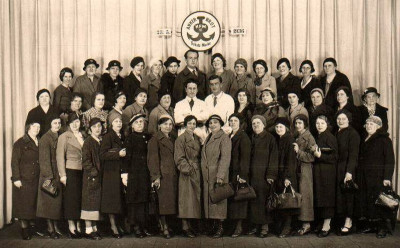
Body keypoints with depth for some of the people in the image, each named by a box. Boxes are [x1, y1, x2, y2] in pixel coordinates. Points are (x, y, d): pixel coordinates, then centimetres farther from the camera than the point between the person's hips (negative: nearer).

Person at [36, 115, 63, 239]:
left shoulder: (59, 137, 12)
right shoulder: (45, 138, -9)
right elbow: (44, 159, -13)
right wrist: (48, 176, -17)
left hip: (58, 173, 7)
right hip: (49, 174, -7)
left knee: (58, 200, 9)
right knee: (49, 200, -1)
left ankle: (56, 226, 17)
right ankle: (50, 228, 6)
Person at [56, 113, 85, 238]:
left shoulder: (83, 136, 15)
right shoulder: (64, 137, -2)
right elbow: (60, 156, -7)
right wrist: (62, 174, -13)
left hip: (82, 171, 5)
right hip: (70, 171, -5)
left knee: (81, 198, 6)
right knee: (71, 198, -2)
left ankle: (78, 226, 14)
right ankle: (71, 226, 6)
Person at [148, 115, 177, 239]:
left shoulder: (172, 140, 19)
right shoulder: (155, 140, -2)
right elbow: (153, 159, -8)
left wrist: (176, 174, 11)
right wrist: (156, 176, -15)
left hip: (172, 175, 7)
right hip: (162, 174, -7)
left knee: (171, 200, 4)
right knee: (163, 200, -7)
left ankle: (164, 225, 12)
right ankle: (164, 227, -1)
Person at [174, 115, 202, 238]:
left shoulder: (197, 139, 14)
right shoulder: (181, 139, -6)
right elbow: (179, 158, -11)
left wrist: (199, 169, 6)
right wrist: (188, 169, -18)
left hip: (197, 173, 7)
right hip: (187, 173, -7)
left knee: (195, 199, 8)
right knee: (187, 200, -6)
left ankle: (190, 225, 16)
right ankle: (185, 227, 0)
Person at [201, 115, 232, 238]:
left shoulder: (224, 138, -8)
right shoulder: (208, 138, 17)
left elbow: (225, 158, -16)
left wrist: (220, 176, -22)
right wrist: (203, 173, 11)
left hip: (218, 175, -8)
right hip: (207, 176, 8)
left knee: (218, 200, -4)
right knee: (209, 199, 9)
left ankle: (220, 227, 4)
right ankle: (214, 225, 18)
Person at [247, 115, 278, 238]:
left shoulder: (270, 138, -2)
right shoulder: (251, 139, 13)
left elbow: (273, 157, -7)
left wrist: (271, 175, -14)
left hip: (264, 175, -5)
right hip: (253, 175, 5)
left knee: (264, 199, -3)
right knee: (254, 199, 4)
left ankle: (265, 225, 6)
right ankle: (256, 224, 13)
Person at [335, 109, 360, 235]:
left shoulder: (353, 133, -6)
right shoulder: (336, 134, 15)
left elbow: (353, 154, -12)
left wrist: (349, 171, -20)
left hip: (348, 168, -6)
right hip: (337, 168, 6)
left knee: (348, 194, -4)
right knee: (339, 194, 3)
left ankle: (348, 223, 1)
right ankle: (346, 220, 11)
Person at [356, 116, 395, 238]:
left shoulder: (384, 140, -4)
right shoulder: (364, 140, 17)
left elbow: (390, 160, -9)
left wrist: (387, 177, -17)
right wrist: (358, 177, 13)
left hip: (378, 176, -7)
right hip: (364, 177, 7)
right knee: (366, 200, 6)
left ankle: (383, 227, 2)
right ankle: (371, 225, 16)